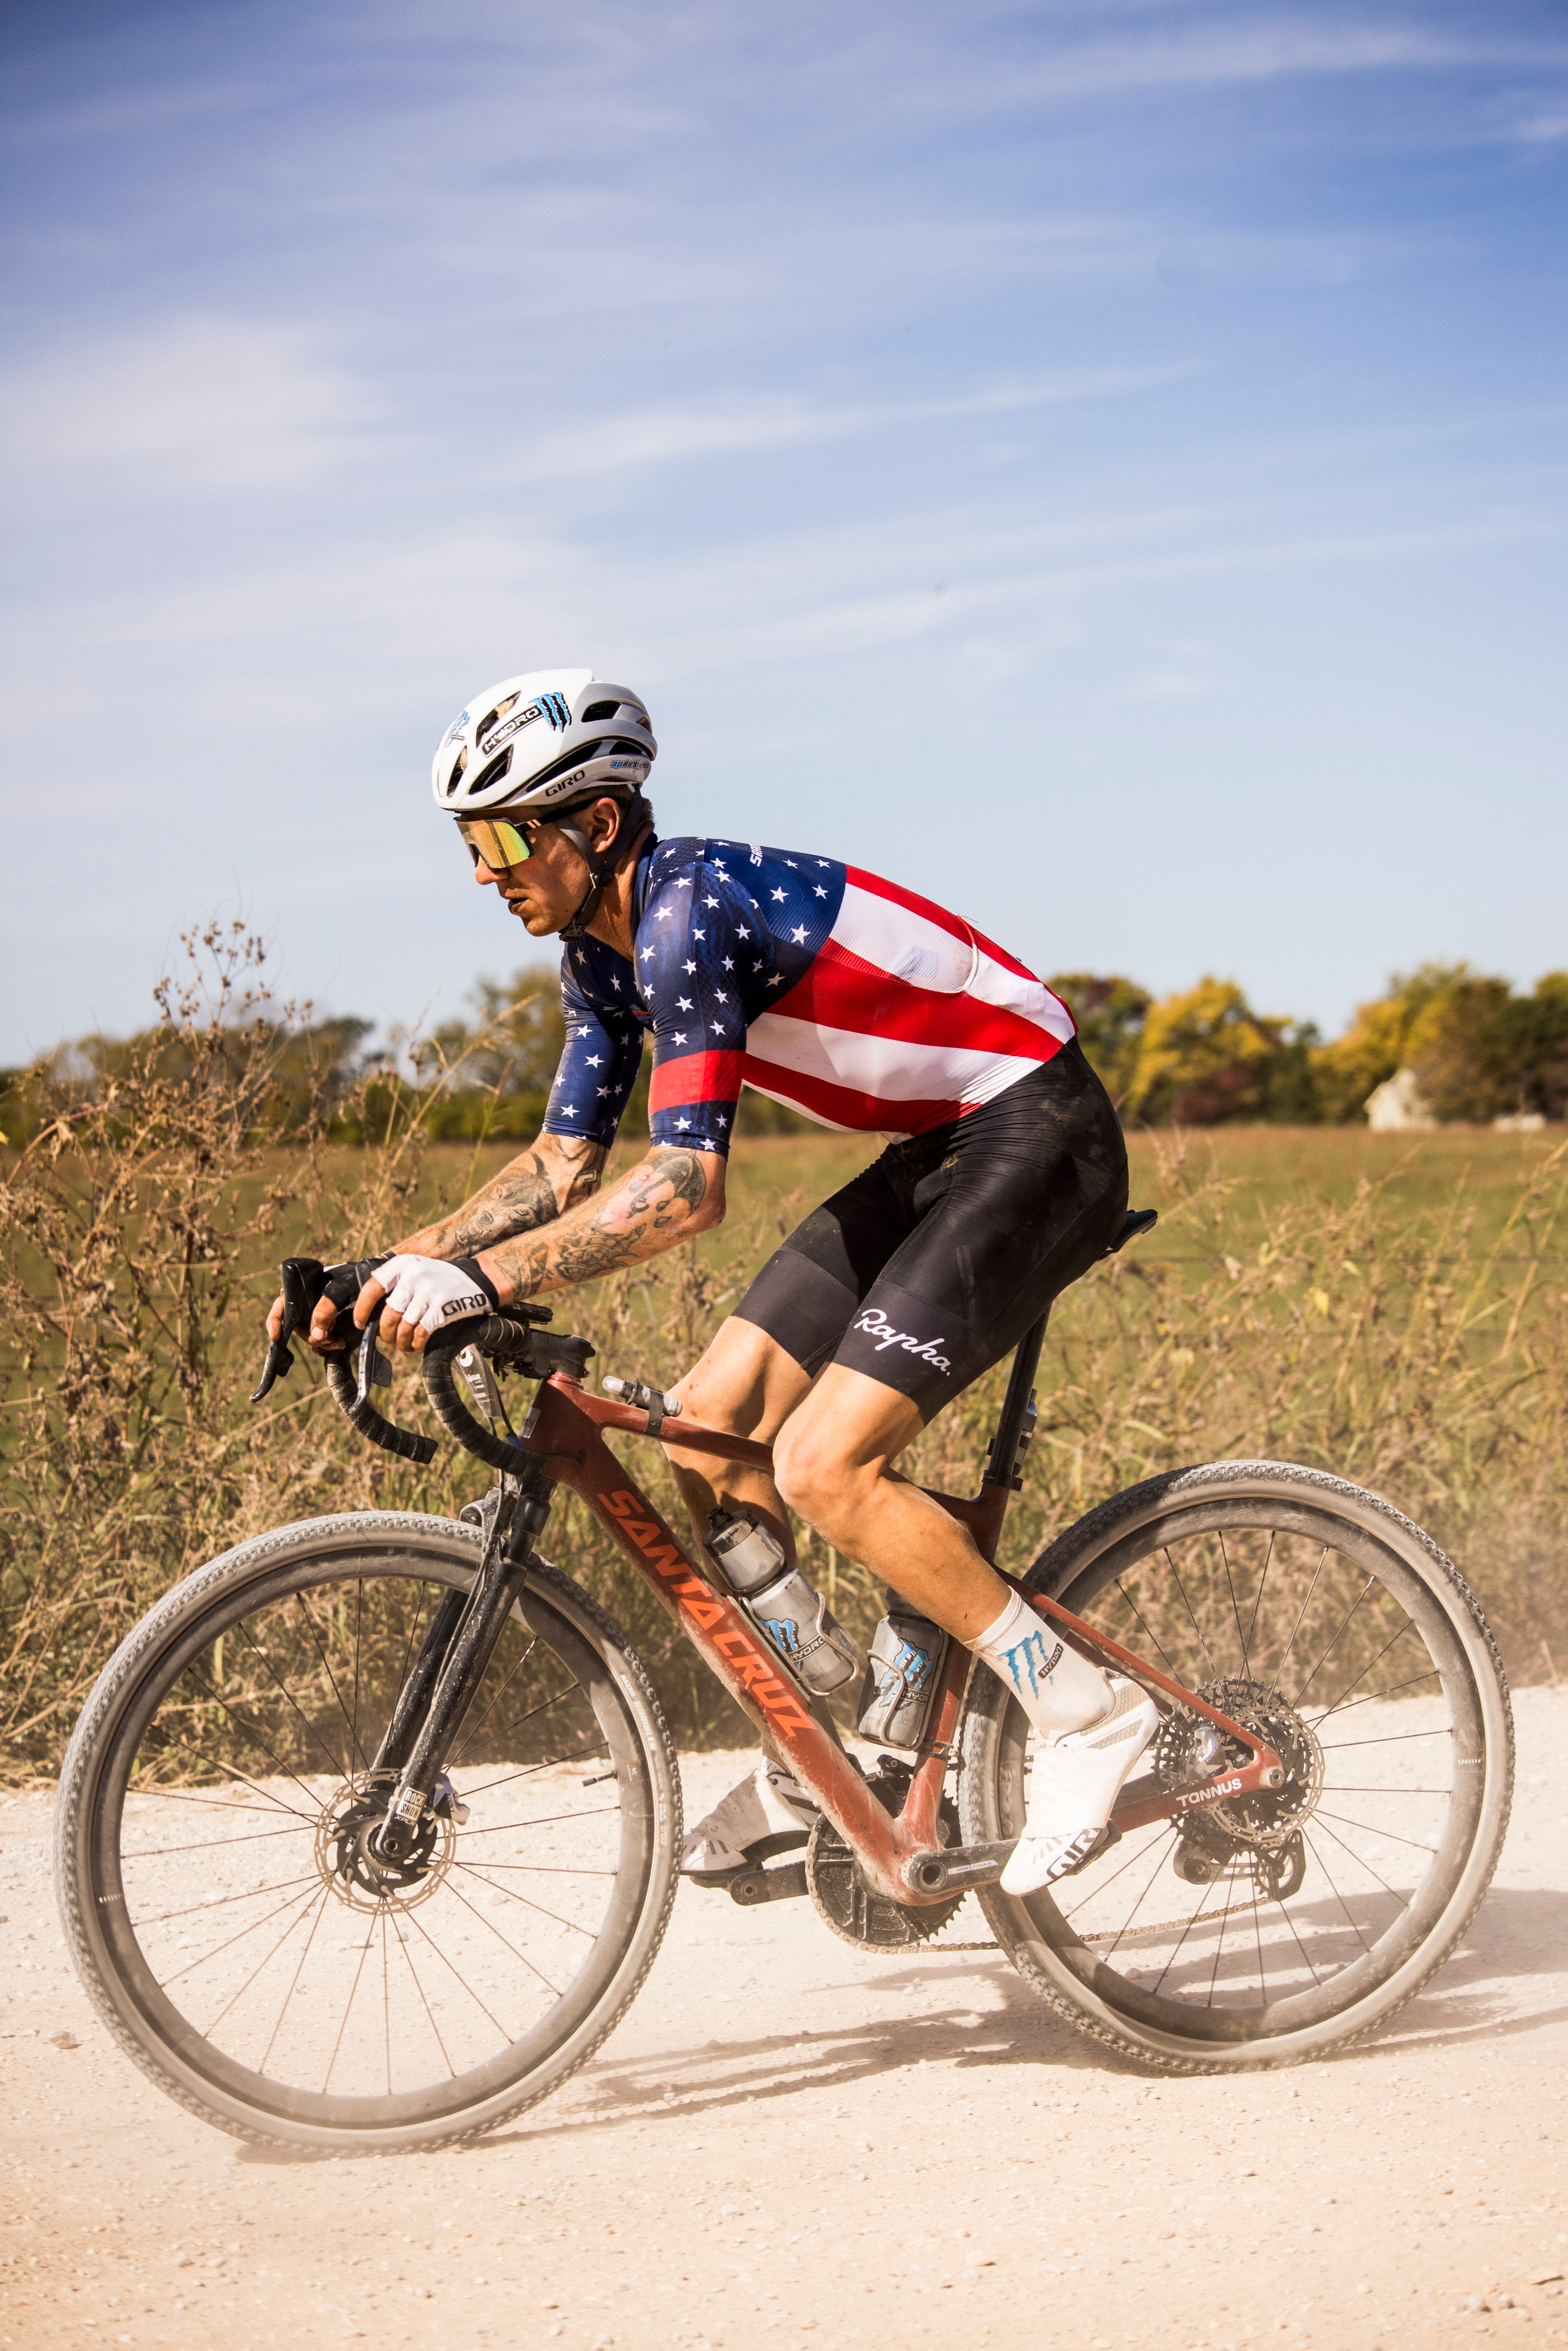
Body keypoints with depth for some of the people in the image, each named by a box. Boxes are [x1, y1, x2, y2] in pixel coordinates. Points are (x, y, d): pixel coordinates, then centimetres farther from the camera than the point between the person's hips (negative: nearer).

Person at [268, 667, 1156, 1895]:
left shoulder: (690, 911, -25)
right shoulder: (604, 950, 5)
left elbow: (684, 1185, -33)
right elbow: (565, 1165, 8)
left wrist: (481, 1279, -38)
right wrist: (389, 1267, -2)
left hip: (1040, 1140, -10)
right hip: (938, 1151, 10)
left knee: (824, 1467, -19)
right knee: (708, 1429, 4)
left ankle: (1088, 1715, -5)